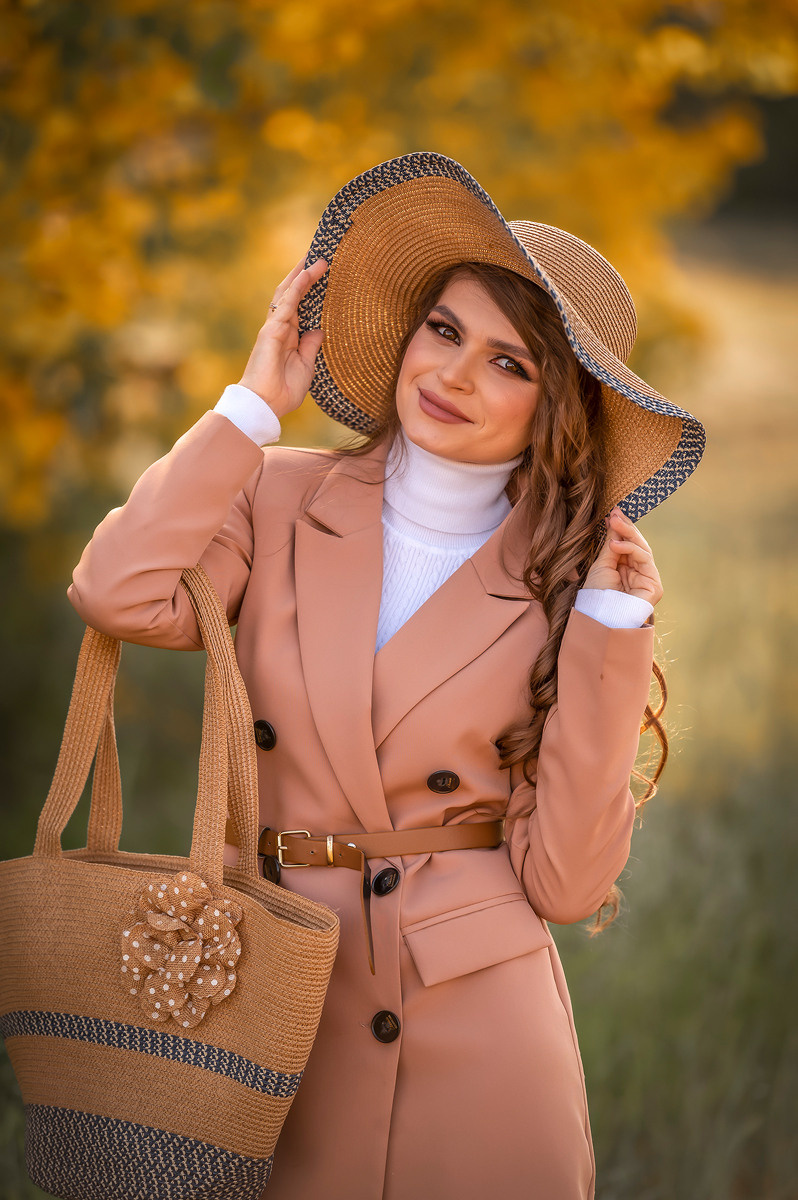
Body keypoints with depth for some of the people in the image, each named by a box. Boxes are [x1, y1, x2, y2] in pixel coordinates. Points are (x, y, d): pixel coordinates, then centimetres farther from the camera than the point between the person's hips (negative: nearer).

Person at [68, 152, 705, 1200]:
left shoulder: (565, 588, -1)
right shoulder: (283, 501, 2)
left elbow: (563, 883, -8)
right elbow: (120, 594, -19)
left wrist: (609, 629, -12)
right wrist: (257, 401, -9)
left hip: (476, 1030, -1)